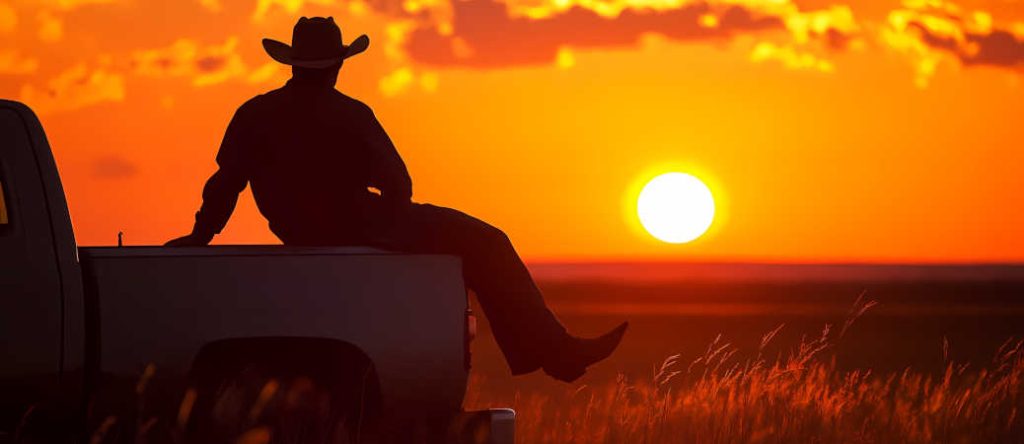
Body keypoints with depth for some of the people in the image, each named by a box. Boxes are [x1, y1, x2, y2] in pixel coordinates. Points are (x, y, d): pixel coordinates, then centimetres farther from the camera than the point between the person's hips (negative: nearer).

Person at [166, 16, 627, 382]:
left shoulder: (253, 114, 0)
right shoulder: (349, 115, -14)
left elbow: (225, 183, 3)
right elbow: (398, 187, -9)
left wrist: (200, 236, 17)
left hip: (302, 239, 7)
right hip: (356, 232, -7)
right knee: (484, 244, 2)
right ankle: (557, 353, -2)